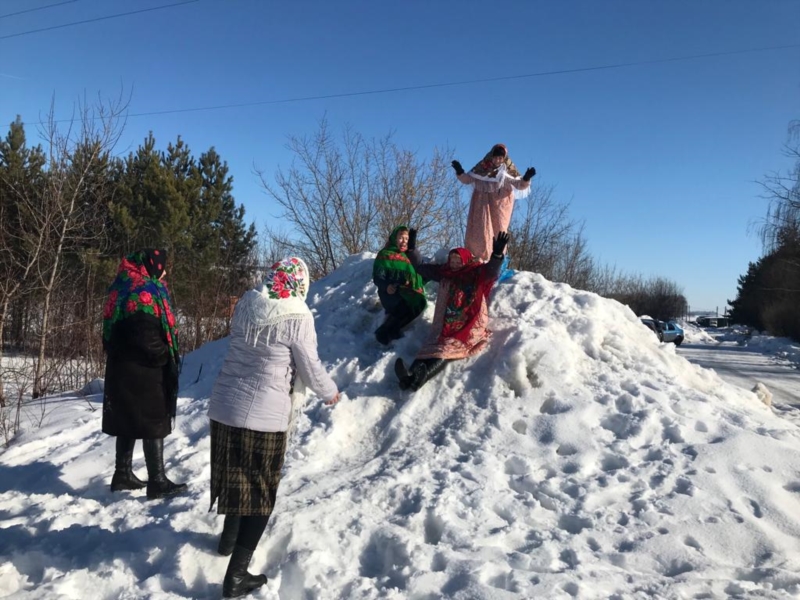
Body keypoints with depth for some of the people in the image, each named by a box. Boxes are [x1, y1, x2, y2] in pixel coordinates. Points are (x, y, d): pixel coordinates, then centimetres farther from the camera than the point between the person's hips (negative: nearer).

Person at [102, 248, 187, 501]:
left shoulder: (127, 288, 15)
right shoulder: (143, 292, -17)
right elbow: (144, 335, -25)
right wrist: (167, 356, -11)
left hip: (125, 367, 10)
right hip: (142, 369, -10)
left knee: (129, 422, 16)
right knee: (154, 422, -5)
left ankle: (123, 474, 25)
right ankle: (157, 482, -1)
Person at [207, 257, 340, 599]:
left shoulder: (245, 306, 1)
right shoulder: (297, 318, -16)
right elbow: (310, 367, -9)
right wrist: (330, 392, 11)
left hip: (224, 407, 6)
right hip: (264, 416, -6)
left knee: (237, 477, 26)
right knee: (261, 492, 9)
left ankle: (229, 538, 47)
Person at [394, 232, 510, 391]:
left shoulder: (478, 275, 3)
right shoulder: (445, 274, 16)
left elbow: (492, 271, -17)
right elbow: (421, 268, 23)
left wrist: (497, 254, -36)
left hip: (470, 326, -4)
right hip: (446, 325, 5)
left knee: (447, 349, -30)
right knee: (432, 346, -23)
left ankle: (422, 376, -56)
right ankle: (410, 375, -49)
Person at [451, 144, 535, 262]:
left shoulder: (508, 170, -1)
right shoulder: (482, 167, 0)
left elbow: (520, 185, -4)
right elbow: (467, 180, 6)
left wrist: (526, 178, -24)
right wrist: (460, 172, -12)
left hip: (500, 205, 0)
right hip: (482, 204, 1)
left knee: (498, 232, 2)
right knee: (479, 231, -2)